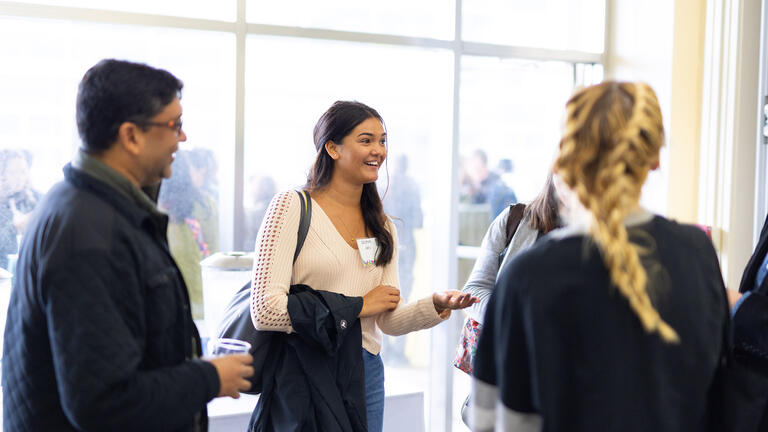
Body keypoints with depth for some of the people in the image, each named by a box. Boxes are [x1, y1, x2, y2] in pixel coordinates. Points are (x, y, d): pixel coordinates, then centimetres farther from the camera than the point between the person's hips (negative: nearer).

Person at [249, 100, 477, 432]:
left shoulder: (382, 226, 11)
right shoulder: (292, 207, -7)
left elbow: (390, 320, 5)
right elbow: (265, 311, -16)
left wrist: (437, 305, -16)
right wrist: (358, 306, -10)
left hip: (364, 373, 5)